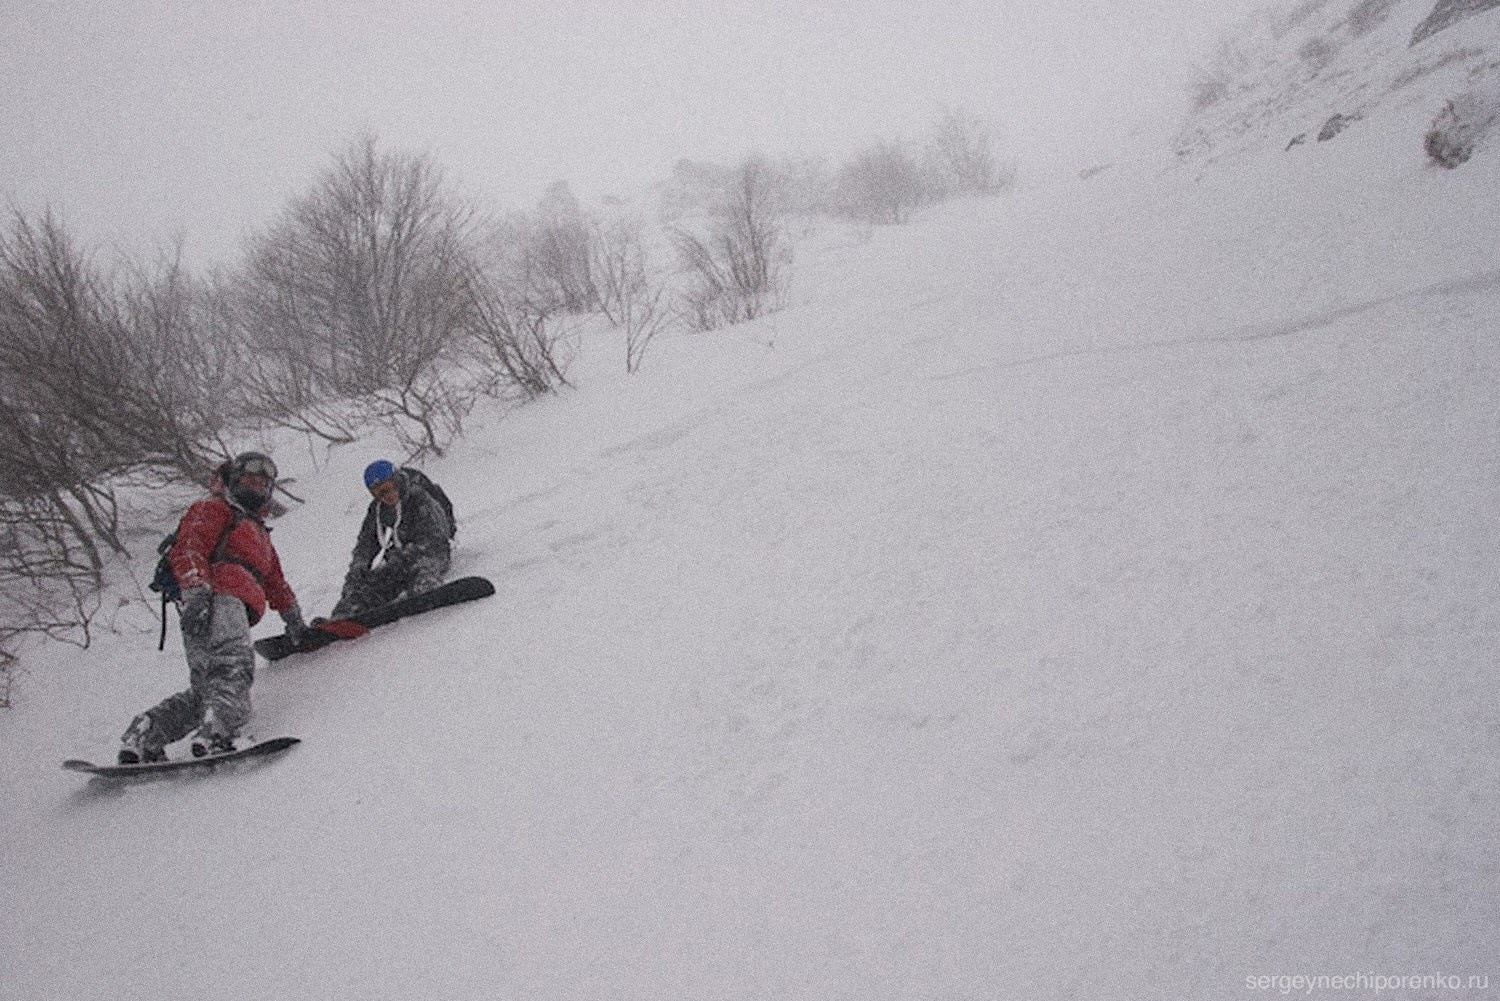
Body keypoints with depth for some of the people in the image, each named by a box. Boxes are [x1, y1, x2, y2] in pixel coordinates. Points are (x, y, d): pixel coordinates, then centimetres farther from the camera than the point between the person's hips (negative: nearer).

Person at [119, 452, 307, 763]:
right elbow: (187, 550, -4)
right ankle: (215, 735, -47)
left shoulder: (259, 531, 41)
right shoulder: (214, 509, 13)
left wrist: (296, 622, 45)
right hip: (217, 597, -9)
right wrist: (197, 591, -20)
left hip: (235, 606, 9)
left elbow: (276, 582, 46)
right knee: (235, 667, -31)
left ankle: (142, 738, 2)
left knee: (205, 691, 1)